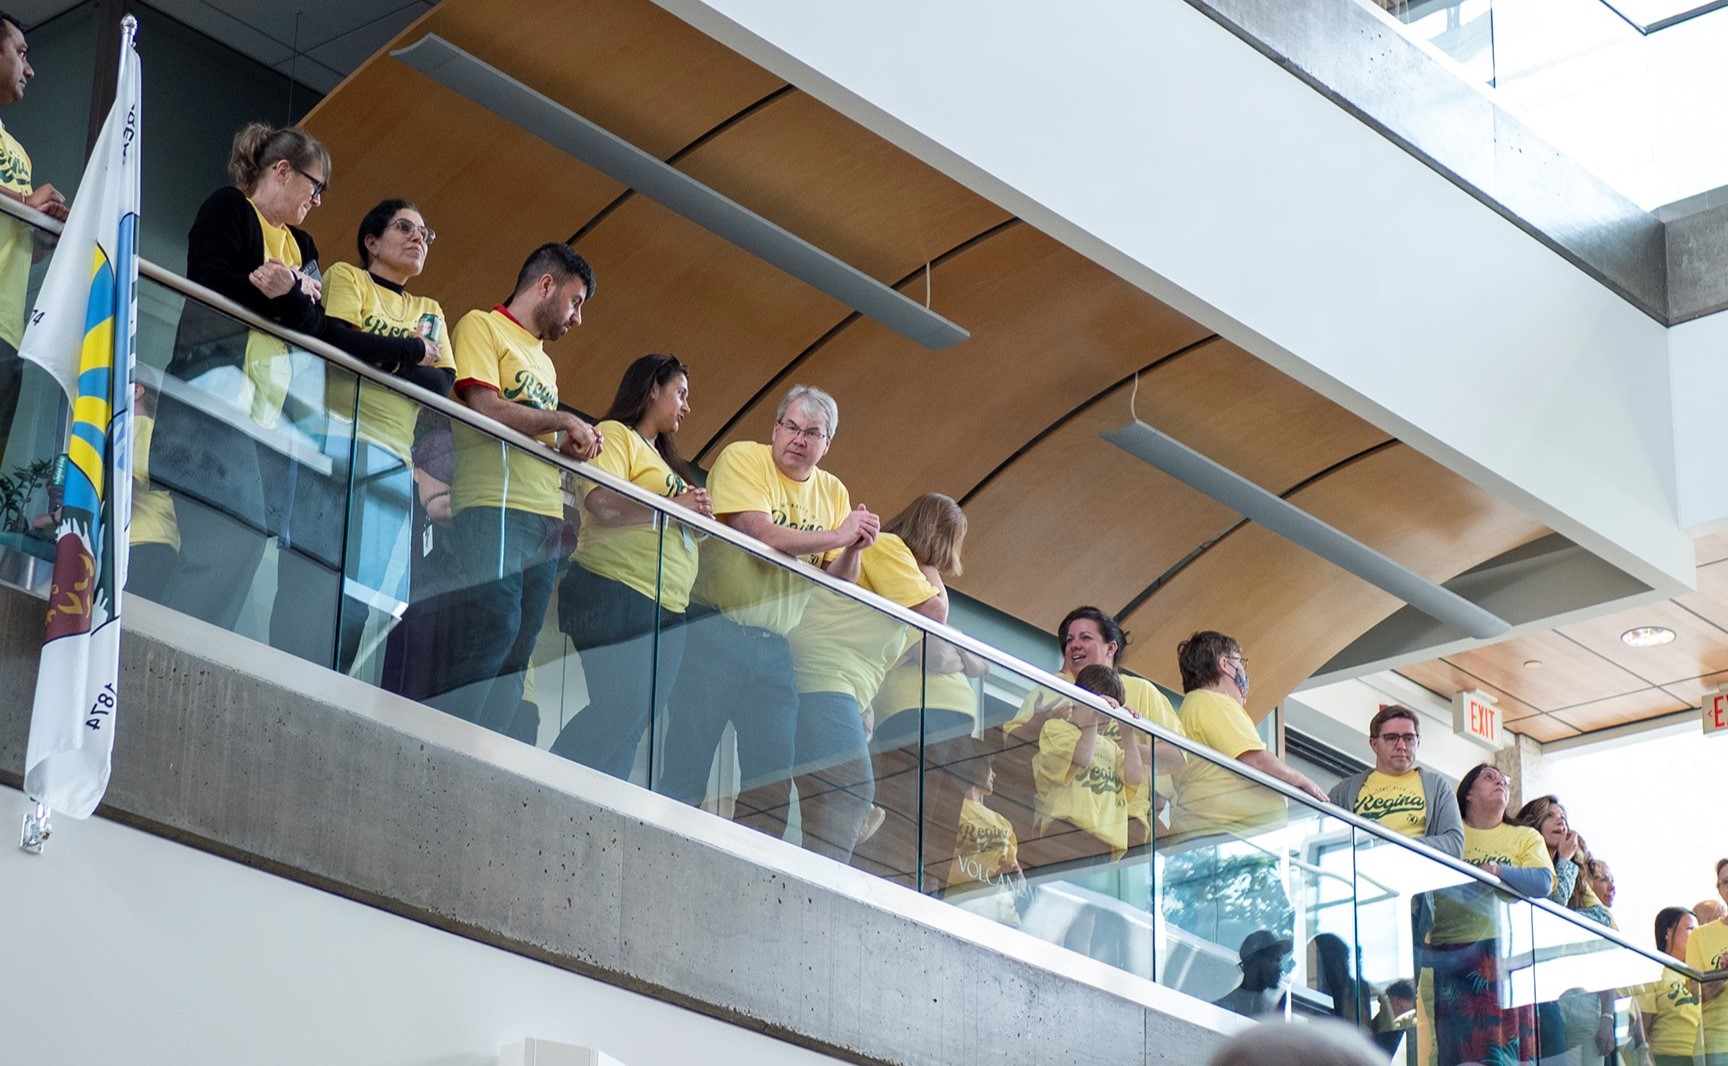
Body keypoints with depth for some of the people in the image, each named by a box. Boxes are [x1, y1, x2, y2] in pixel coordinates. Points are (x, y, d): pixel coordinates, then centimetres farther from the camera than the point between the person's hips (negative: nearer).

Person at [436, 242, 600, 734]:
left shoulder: (543, 362, 29)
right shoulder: (481, 326, 4)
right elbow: (484, 407, -10)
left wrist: (573, 445, 5)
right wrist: (563, 422, -5)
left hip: (546, 518, 8)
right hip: (496, 505, -8)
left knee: (516, 652, 0)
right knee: (496, 629, -22)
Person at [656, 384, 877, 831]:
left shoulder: (833, 492, 12)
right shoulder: (743, 459, -4)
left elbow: (838, 584, 12)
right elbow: (759, 533, -19)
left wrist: (854, 550, -9)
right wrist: (837, 536, -13)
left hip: (777, 648, 5)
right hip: (717, 634, -5)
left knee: (773, 782, 4)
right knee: (686, 768, -6)